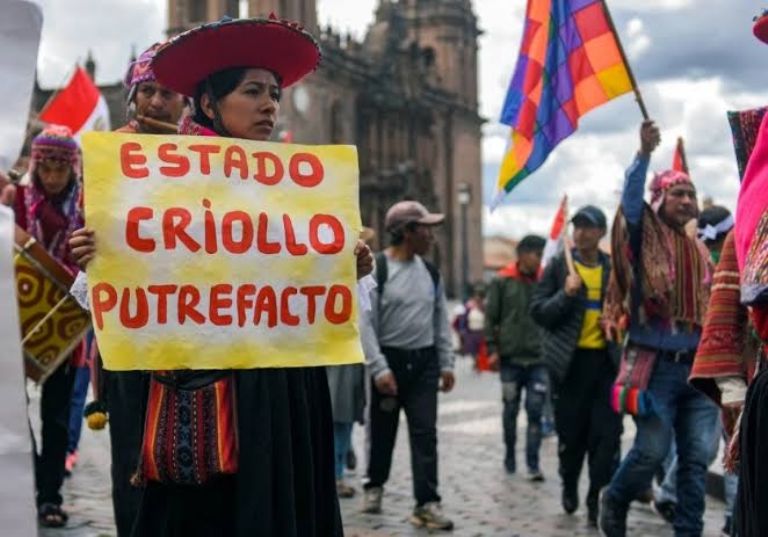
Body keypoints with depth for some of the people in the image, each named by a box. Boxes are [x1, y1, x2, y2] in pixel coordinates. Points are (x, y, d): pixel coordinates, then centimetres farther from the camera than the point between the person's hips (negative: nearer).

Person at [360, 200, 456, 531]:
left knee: (425, 433, -3)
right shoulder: (375, 268, -11)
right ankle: (374, 485, 33)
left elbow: (441, 319, 13)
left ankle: (426, 504, -1)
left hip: (424, 362, 4)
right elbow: (366, 322, -15)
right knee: (382, 431, 10)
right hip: (389, 361, -4)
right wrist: (379, 367, -20)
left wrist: (446, 363, 7)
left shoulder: (430, 272, 8)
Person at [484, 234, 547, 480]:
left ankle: (533, 463, 1)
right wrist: (492, 349, -5)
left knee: (535, 411, -3)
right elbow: (491, 317, 1)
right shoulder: (502, 281, -1)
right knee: (511, 409, 9)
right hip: (510, 358, -1)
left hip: (538, 359, 1)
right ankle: (510, 454, 27)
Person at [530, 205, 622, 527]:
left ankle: (598, 501, 2)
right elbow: (538, 312, -1)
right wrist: (566, 295, -17)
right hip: (571, 362, -1)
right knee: (571, 432, 9)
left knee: (607, 435, -6)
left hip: (606, 361, 1)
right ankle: (569, 485, 34)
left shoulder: (614, 268, 9)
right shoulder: (559, 266, 3)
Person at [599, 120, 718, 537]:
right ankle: (615, 500, 21)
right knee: (652, 449, -7)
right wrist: (644, 154, -33)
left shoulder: (699, 251, 15)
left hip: (694, 366, 5)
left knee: (696, 458, 3)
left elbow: (709, 311, 19)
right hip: (655, 365, -5)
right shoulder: (645, 238, -1)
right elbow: (630, 202, -21)